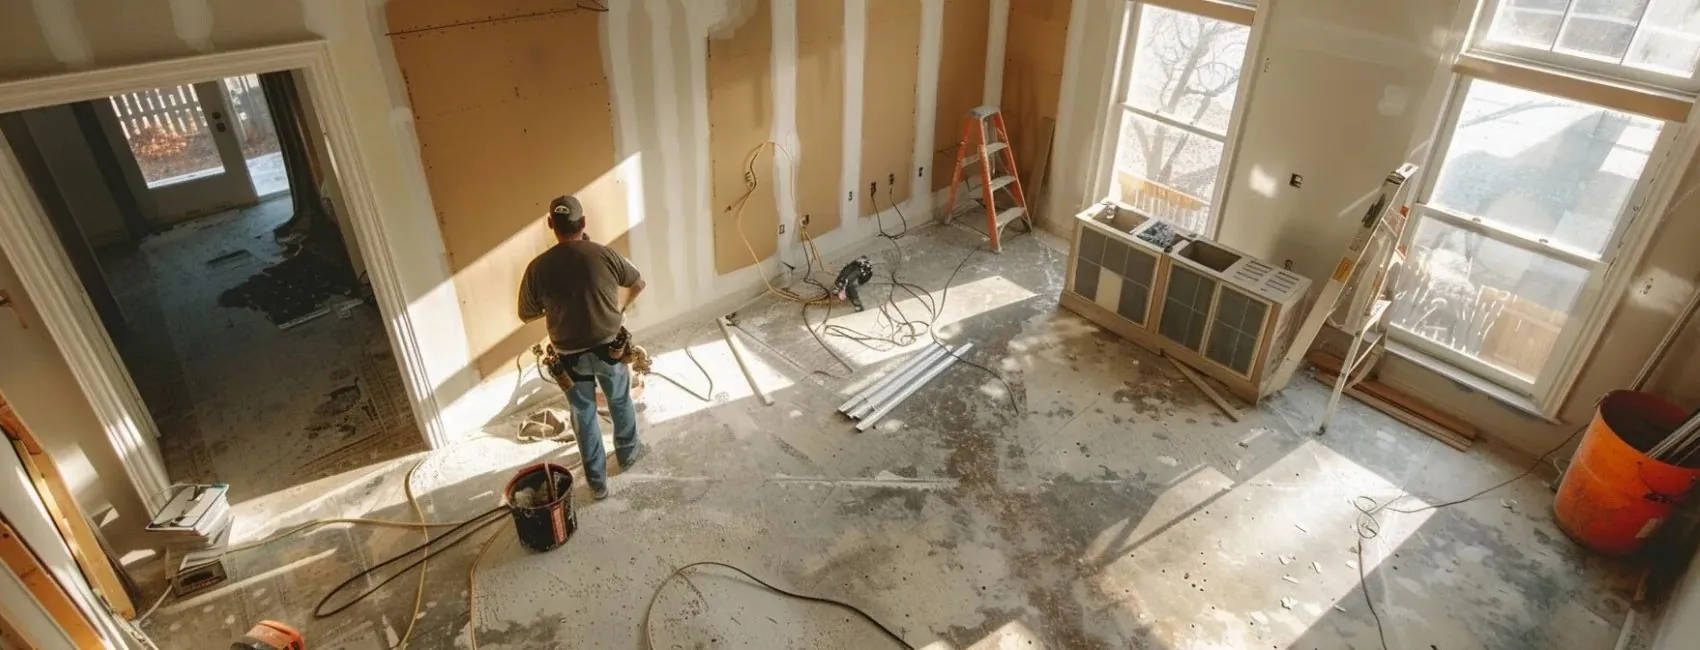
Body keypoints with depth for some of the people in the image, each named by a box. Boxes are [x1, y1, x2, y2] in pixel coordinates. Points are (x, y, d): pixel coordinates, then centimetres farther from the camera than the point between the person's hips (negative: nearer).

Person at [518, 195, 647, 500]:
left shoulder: (538, 268, -13)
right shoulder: (604, 254, -12)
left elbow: (526, 314, 0)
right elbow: (638, 284, 4)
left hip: (571, 358, 0)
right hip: (610, 348, 0)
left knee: (584, 418, 17)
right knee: (620, 401, 27)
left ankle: (597, 482, 28)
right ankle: (627, 452, 48)